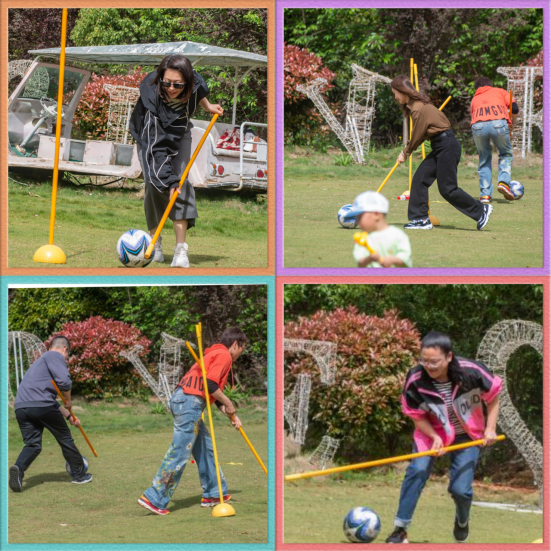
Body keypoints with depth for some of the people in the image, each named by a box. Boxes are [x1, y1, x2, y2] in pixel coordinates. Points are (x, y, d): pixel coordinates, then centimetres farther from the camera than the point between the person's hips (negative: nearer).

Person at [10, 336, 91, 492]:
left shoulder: (42, 360, 32)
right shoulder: (56, 356, 4)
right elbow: (64, 381, -14)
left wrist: (68, 415, 40)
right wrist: (68, 400, 4)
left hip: (21, 407, 7)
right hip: (42, 405, -7)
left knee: (32, 444, 5)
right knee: (65, 438, 10)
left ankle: (18, 468, -24)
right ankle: (79, 474, 22)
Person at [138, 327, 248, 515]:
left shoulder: (215, 354, 26)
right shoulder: (224, 355, -5)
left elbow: (214, 393, 27)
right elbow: (210, 384, -17)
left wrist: (230, 415, 22)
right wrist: (228, 404, -5)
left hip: (182, 400, 11)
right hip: (190, 403, -11)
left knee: (205, 448, 18)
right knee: (179, 453, -9)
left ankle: (213, 494, 26)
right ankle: (153, 498, -10)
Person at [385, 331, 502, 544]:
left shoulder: (472, 372, -27)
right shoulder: (415, 380, -25)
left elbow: (493, 396, -6)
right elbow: (417, 416, -10)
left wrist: (490, 428, -10)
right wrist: (434, 437, -24)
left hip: (467, 436, -1)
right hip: (432, 432, 1)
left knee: (460, 488, -9)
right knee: (417, 470, -23)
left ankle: (462, 524, 26)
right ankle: (400, 529, -15)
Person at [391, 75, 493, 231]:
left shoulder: (419, 108, -19)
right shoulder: (414, 105, 12)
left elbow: (417, 137, -13)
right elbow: (418, 135, 15)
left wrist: (406, 153, 1)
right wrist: (406, 151, 7)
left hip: (447, 146, -10)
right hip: (439, 147, 10)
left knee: (447, 189, -6)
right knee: (419, 179, 4)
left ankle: (481, 210, 6)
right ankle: (421, 219, 6)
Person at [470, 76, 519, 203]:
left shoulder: (475, 99, 35)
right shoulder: (500, 91, 29)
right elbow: (515, 109, 15)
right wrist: (512, 124, 30)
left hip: (477, 126, 2)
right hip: (498, 123, -2)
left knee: (484, 158, 20)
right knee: (506, 153, 21)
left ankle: (485, 194, 11)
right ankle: (503, 182, 0)